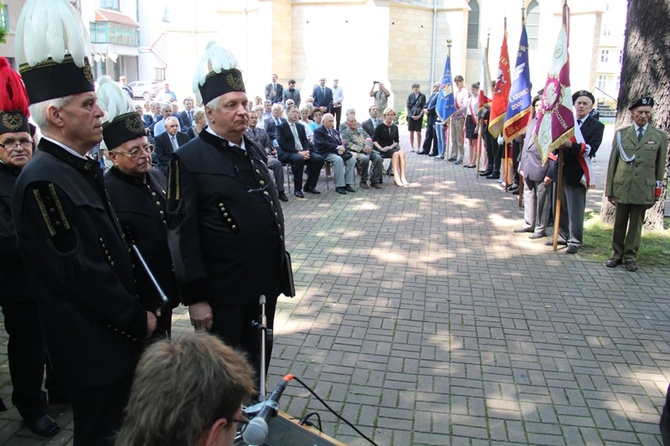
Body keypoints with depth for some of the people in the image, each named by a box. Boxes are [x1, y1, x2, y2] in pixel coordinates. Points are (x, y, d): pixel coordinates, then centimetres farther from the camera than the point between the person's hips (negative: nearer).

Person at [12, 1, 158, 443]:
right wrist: (136, 317, -14)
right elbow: (78, 273, -25)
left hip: (117, 335, 9)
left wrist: (138, 310, 9)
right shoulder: (43, 181, -23)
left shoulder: (82, 168, 7)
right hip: (94, 345, -9)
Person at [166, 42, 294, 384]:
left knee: (257, 368, 20)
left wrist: (278, 272, 16)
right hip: (222, 294, -6)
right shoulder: (189, 159, -11)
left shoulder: (255, 152, 11)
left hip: (264, 286, 7)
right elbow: (182, 233, -15)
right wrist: (195, 297, -17)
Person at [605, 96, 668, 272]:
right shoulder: (621, 134, 6)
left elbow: (660, 166, 5)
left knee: (636, 225, 6)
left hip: (644, 189, -1)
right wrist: (609, 189, 4)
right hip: (622, 187, 1)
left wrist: (657, 191, 4)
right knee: (619, 224, 9)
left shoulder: (660, 136, 4)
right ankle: (617, 254, 20)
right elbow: (612, 163, 6)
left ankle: (630, 256, 16)